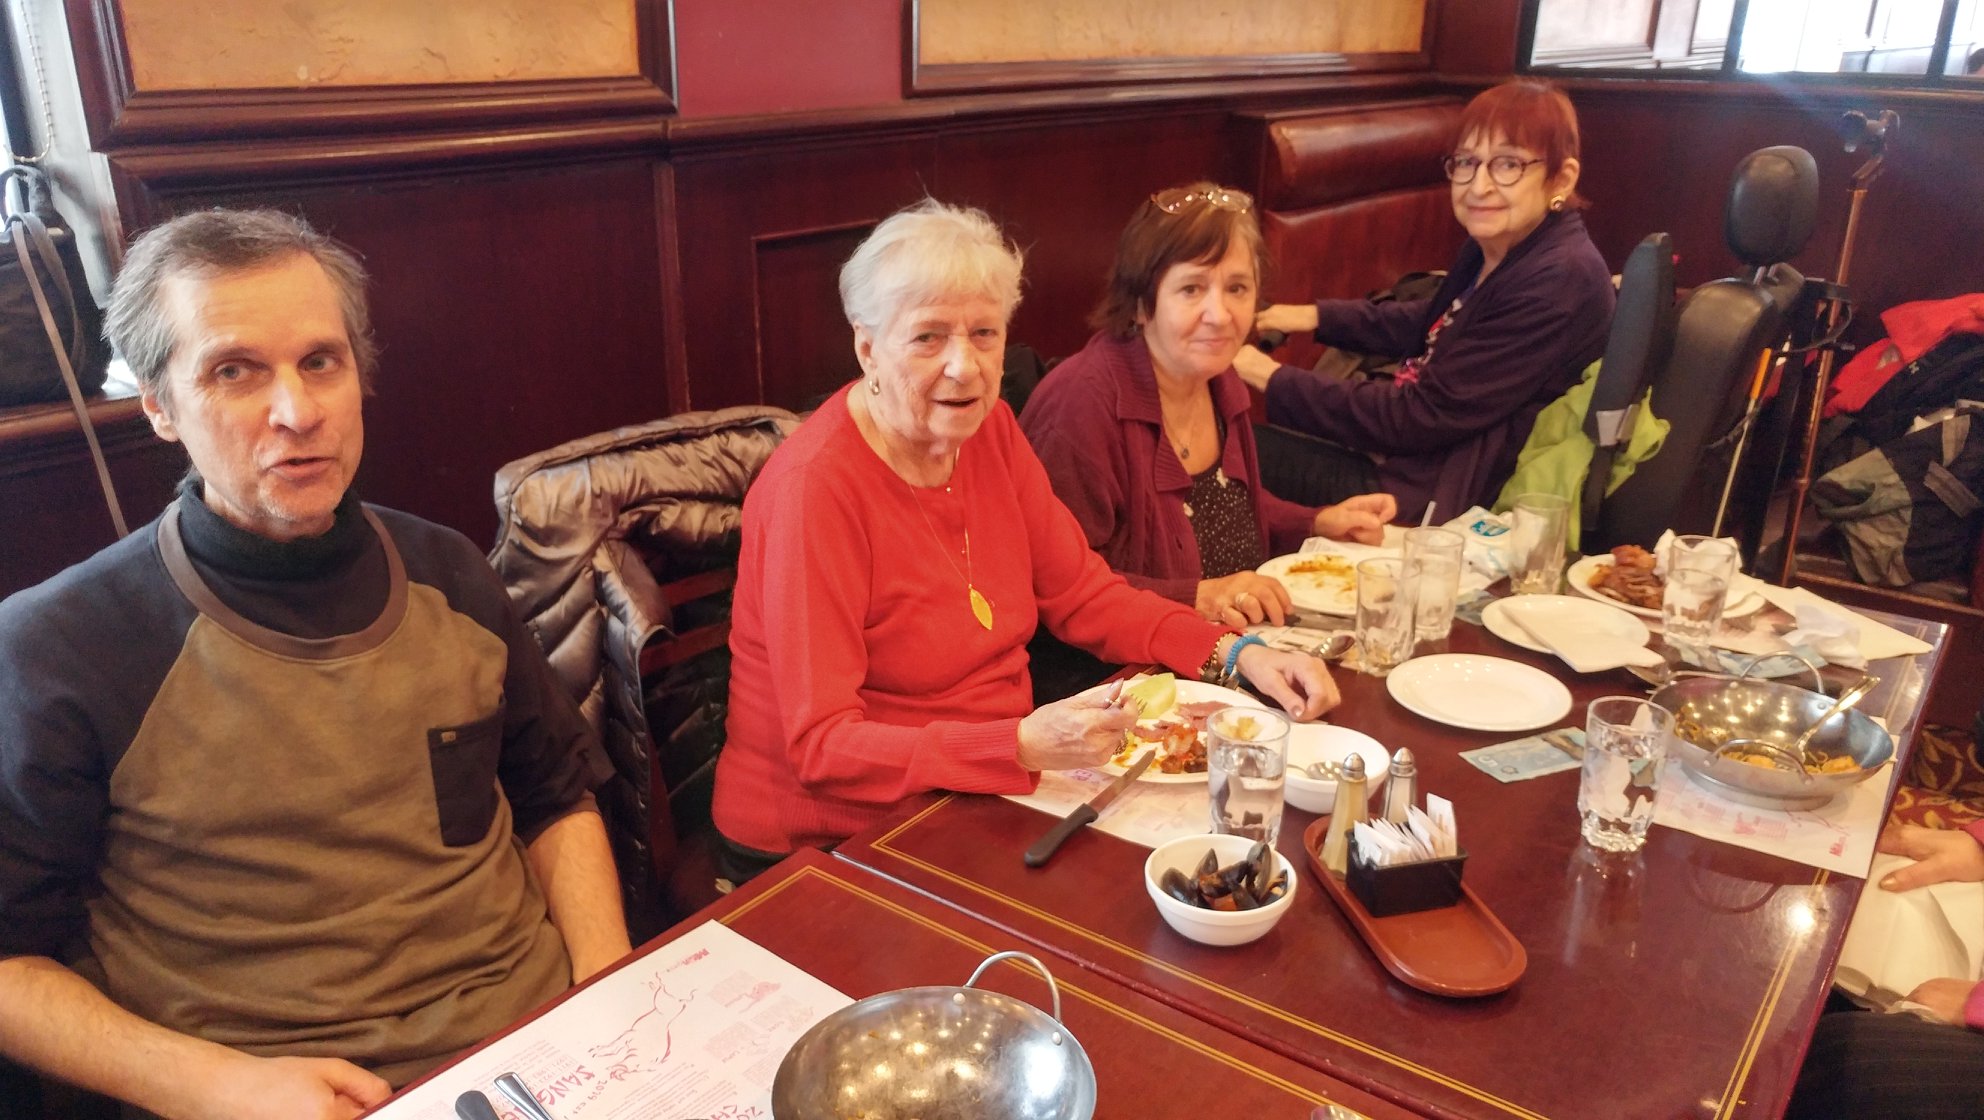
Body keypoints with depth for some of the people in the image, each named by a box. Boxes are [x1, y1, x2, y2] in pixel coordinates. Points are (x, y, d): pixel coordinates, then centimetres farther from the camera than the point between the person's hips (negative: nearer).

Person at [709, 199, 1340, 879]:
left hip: (981, 803, 7)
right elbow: (822, 746, -24)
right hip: (829, 843, -6)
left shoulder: (988, 429, 1)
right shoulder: (817, 486, -22)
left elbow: (1082, 595, 9)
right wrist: (1023, 747, -37)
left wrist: (1239, 655, -5)